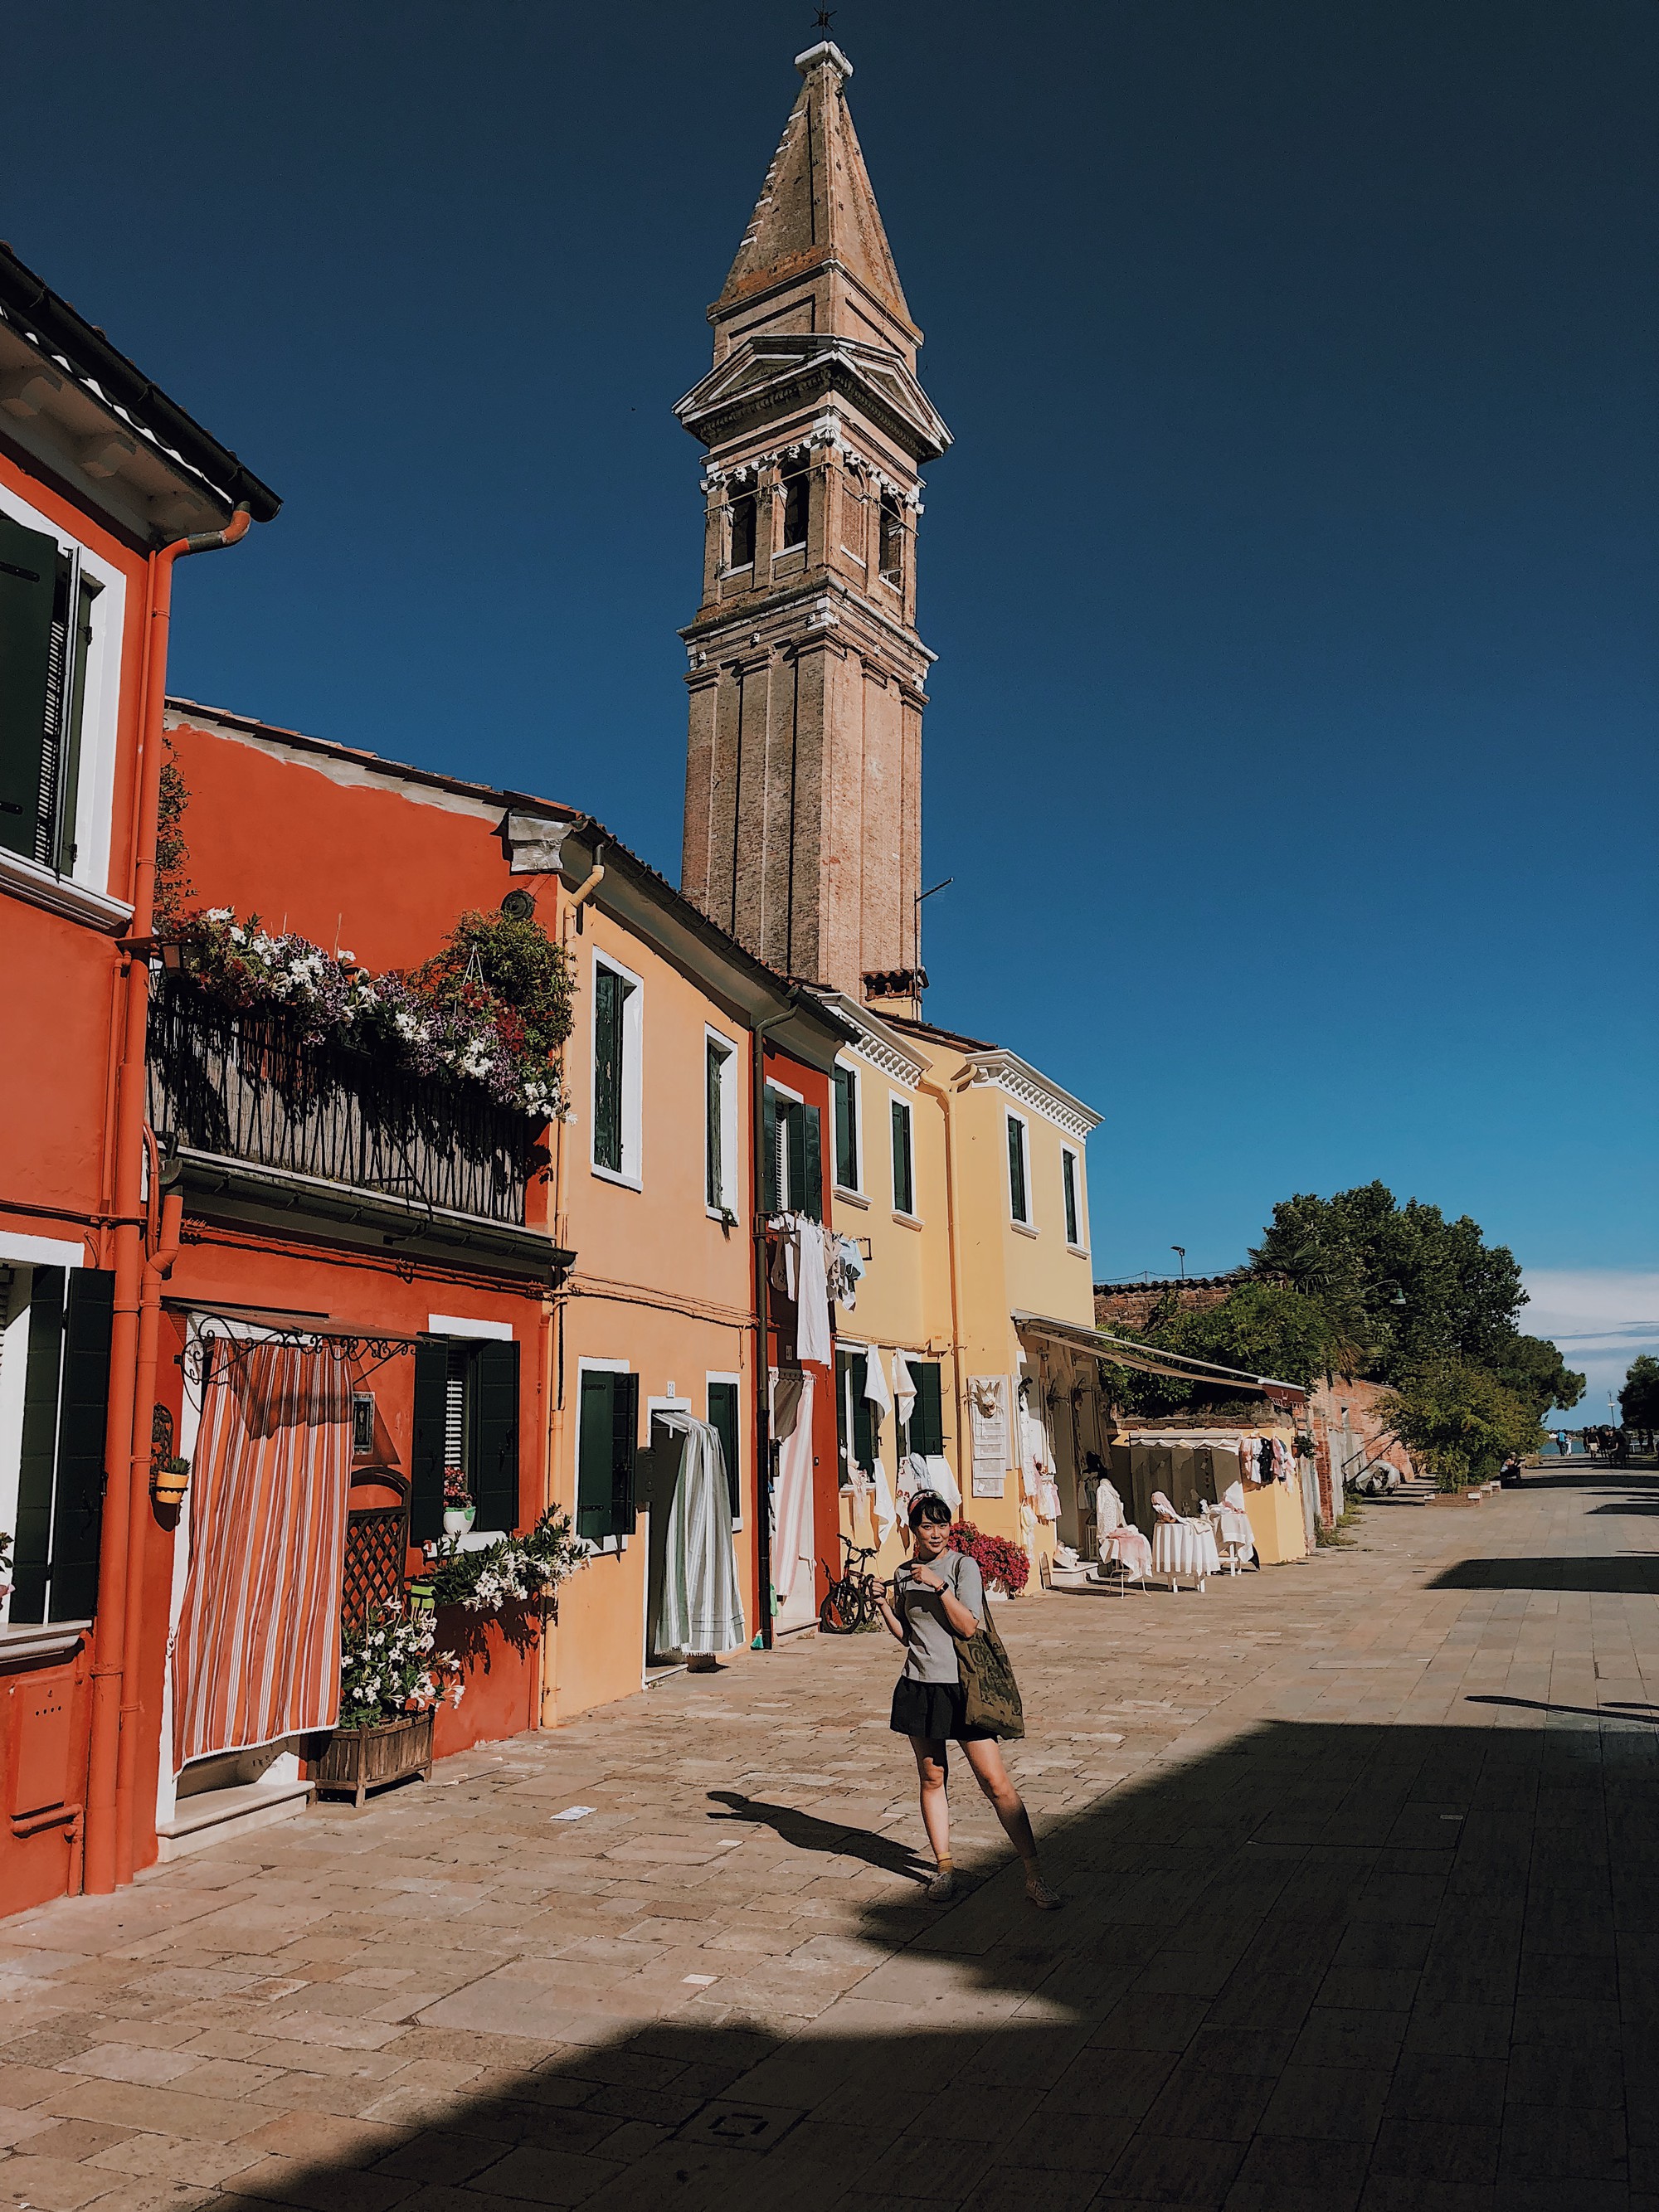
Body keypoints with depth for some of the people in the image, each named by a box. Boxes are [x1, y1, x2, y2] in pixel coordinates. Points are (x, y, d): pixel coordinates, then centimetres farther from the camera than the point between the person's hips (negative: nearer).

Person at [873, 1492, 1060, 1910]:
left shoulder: (964, 1566, -6)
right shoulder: (904, 1575, 8)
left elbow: (968, 1626, -14)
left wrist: (939, 1585, -22)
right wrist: (882, 1604, 0)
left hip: (962, 1685, -4)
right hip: (919, 1686, 4)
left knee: (995, 1782, -6)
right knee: (932, 1779, 9)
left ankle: (1034, 1875, 0)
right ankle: (944, 1868, 23)